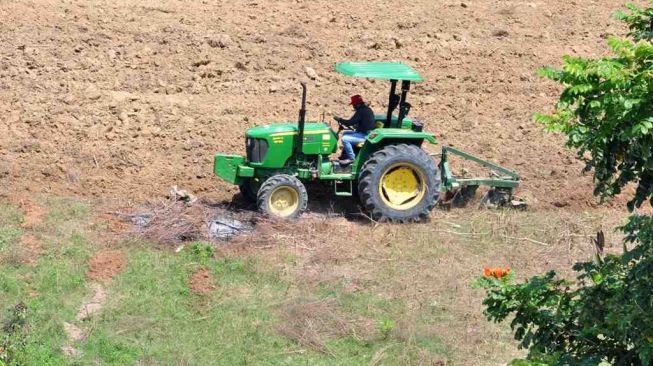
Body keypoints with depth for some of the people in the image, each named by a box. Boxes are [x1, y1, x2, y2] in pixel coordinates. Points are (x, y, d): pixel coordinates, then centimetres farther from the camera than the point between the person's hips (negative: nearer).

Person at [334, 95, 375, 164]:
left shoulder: (361, 111, -20)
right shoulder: (367, 109, 12)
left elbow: (350, 122, -21)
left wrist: (339, 119, -9)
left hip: (364, 136, -11)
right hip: (364, 133, 11)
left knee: (345, 139, -22)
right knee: (345, 133, 21)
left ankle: (351, 158, -10)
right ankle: (344, 156, 23)